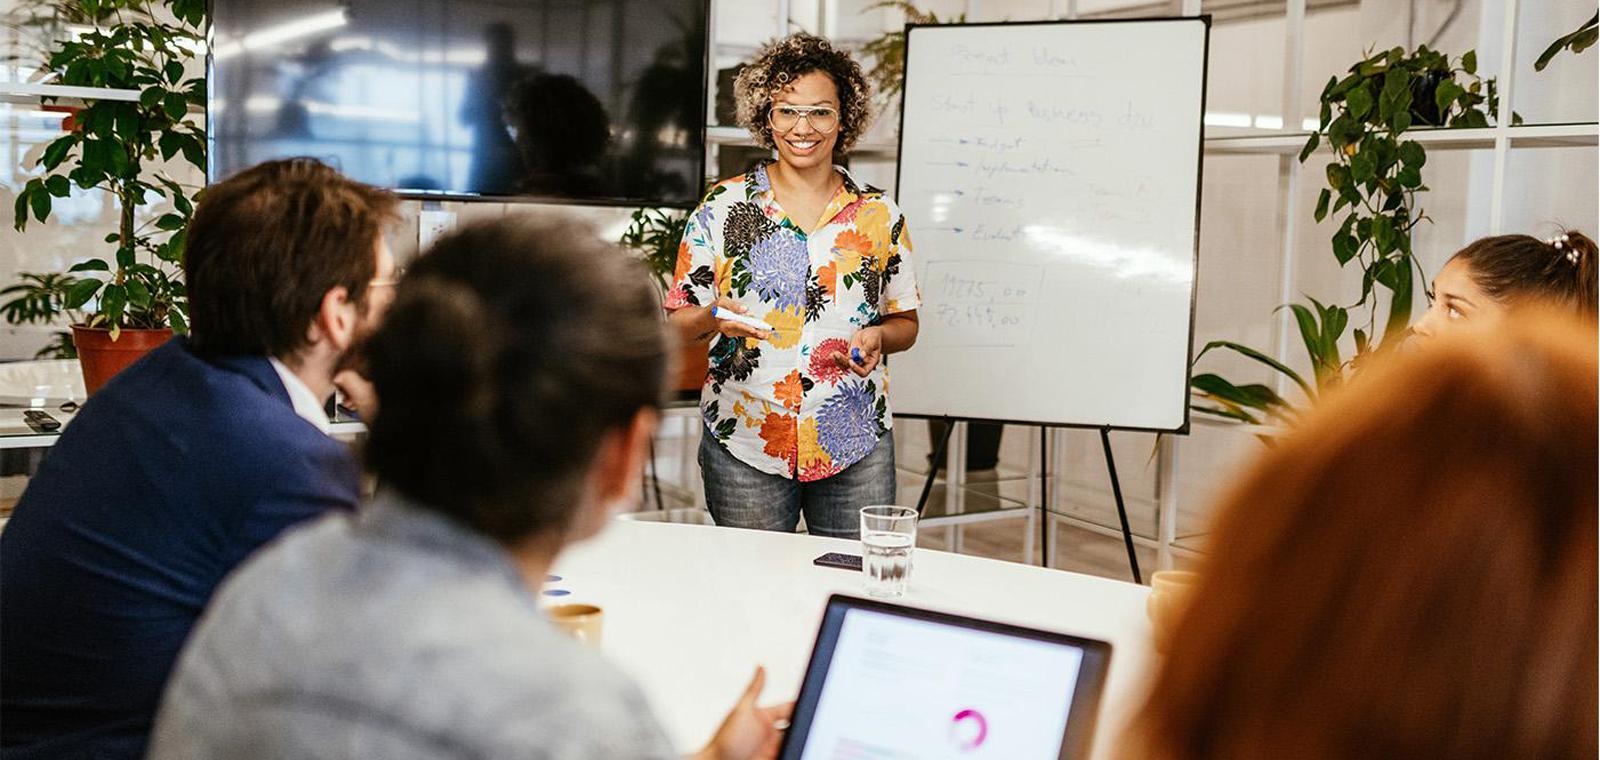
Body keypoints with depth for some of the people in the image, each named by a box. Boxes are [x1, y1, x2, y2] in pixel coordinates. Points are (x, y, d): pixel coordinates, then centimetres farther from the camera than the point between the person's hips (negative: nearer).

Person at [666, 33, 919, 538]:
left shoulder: (880, 215, 6)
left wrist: (878, 336, -10)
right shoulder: (722, 207, 1)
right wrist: (715, 319, -19)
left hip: (856, 449, 1)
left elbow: (906, 322, 12)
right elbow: (680, 324, 3)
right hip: (743, 445, -1)